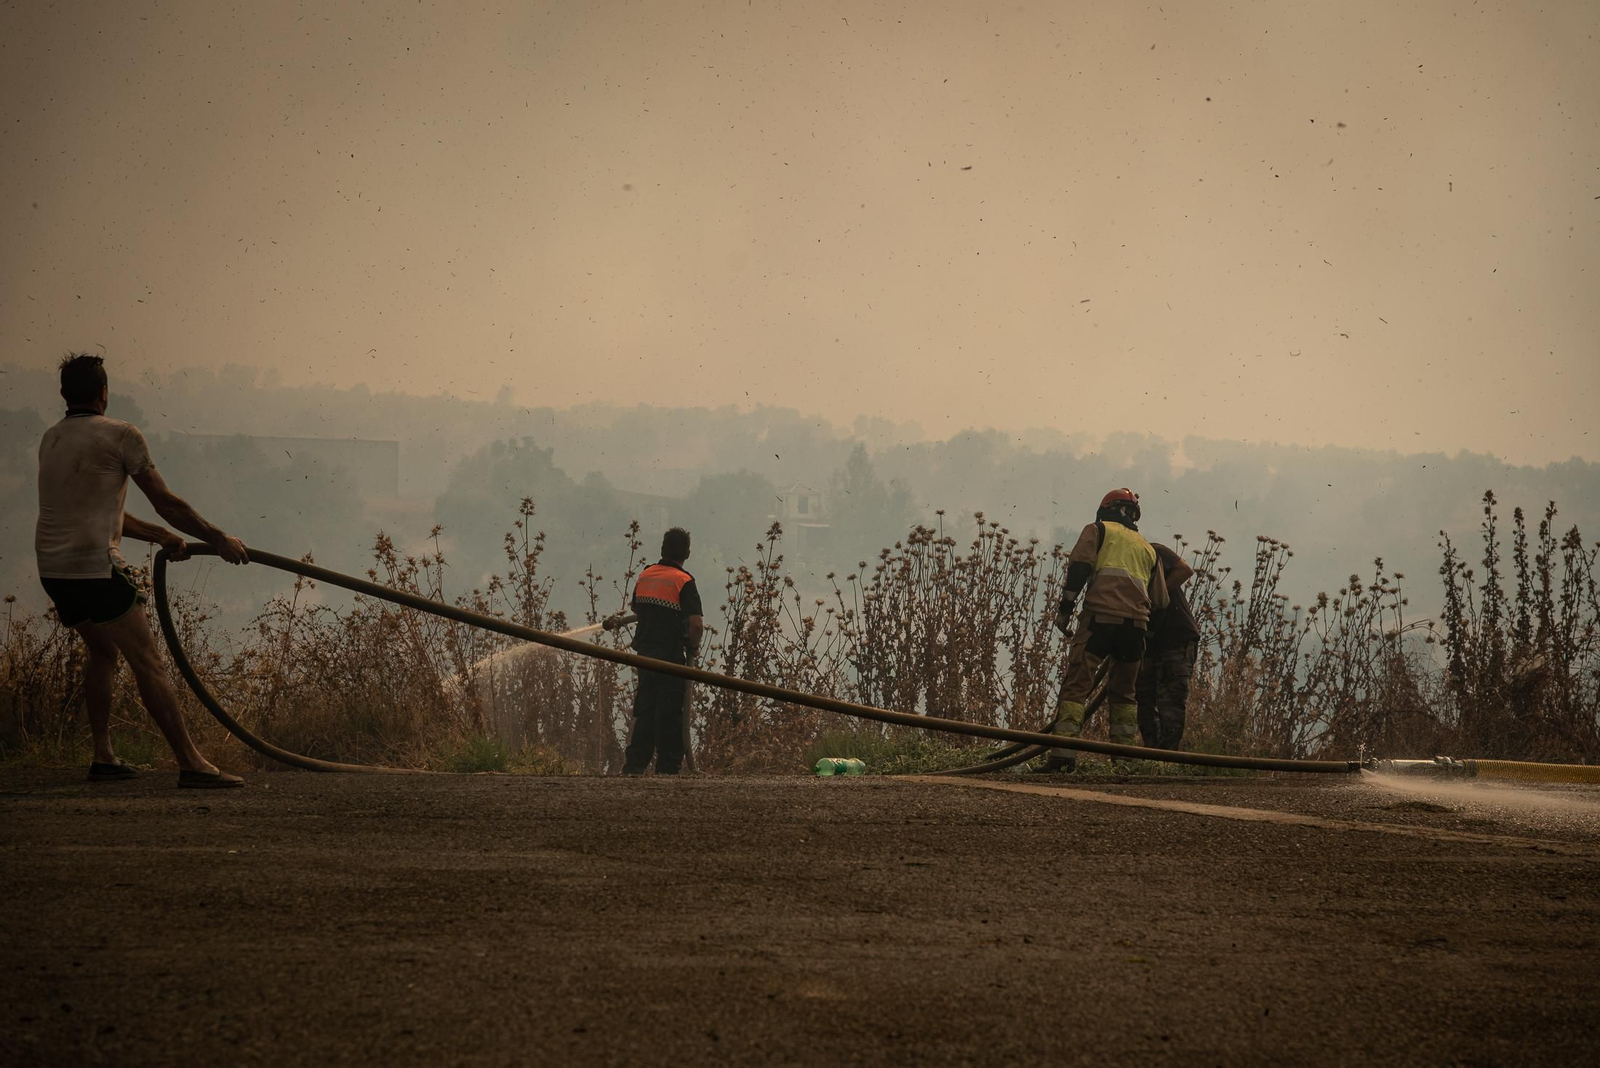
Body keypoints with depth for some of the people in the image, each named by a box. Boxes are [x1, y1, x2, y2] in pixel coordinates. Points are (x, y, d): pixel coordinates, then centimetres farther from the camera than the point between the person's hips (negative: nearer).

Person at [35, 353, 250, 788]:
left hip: (52, 568, 8)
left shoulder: (51, 439, 16)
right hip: (95, 566, -8)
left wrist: (161, 536, 25)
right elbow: (165, 502, -6)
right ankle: (190, 763, -12)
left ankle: (103, 756, 20)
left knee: (103, 651, 23)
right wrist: (217, 540, 4)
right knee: (148, 664, -8)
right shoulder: (120, 435, -7)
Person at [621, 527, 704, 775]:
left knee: (644, 711, 12)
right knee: (669, 713, 0)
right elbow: (696, 624, -19)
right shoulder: (683, 582, -12)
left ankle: (634, 764, 9)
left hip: (645, 652, 6)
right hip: (671, 657, -6)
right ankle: (668, 767, 2)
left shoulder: (645, 576, 8)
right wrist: (693, 648, -2)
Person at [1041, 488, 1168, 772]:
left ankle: (1062, 753, -22)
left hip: (1100, 616, -4)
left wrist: (1065, 609, -1)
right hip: (1136, 625, 4)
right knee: (1123, 692, 17)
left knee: (1076, 684, -9)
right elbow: (1159, 602, 25)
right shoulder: (1148, 548, 28)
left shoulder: (1098, 530, 15)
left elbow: (1079, 567, -2)